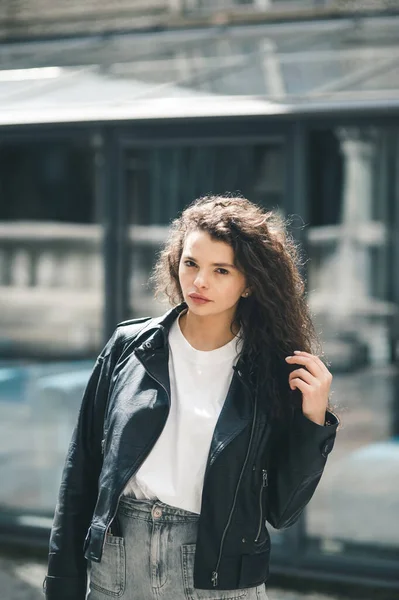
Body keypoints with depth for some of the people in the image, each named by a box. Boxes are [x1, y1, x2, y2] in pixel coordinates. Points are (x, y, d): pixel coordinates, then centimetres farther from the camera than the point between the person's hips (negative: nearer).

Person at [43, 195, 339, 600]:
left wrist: (313, 422, -12)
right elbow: (81, 472, 3)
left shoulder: (273, 374, -3)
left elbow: (282, 510, -2)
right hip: (115, 565, 1)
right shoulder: (129, 347, 0)